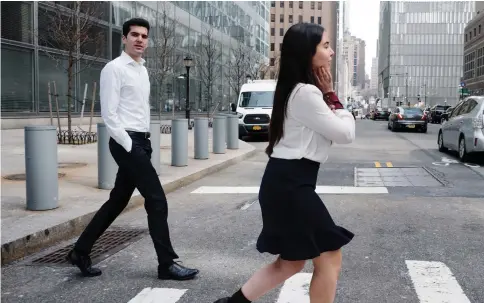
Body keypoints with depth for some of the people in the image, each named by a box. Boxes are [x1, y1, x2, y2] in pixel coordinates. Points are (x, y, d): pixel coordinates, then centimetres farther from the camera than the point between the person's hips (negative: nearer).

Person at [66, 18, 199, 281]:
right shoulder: (114, 69, -9)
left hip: (142, 142, 9)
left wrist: (145, 142, 13)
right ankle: (167, 264, 2)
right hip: (126, 143, -9)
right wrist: (129, 145, -16)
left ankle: (80, 251, 26)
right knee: (157, 200, -8)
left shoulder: (143, 70, 17)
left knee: (117, 201, 14)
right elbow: (109, 115, -14)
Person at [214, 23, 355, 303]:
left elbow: (329, 130, 20)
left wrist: (325, 95, 9)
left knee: (292, 262, 18)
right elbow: (346, 134, -11)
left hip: (287, 182, 10)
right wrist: (331, 96, -2)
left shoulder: (298, 90, 16)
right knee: (330, 258, 1)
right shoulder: (306, 93, -16)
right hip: (291, 185, -10)